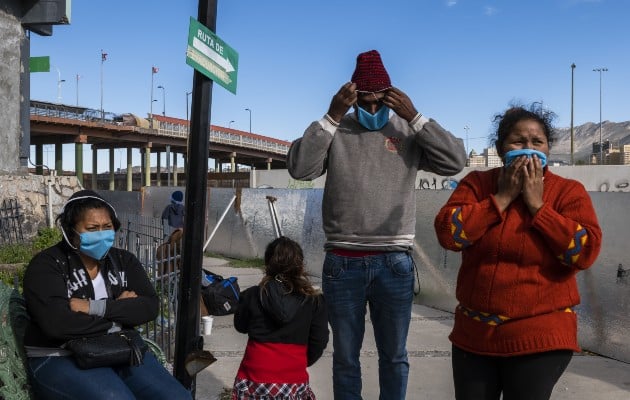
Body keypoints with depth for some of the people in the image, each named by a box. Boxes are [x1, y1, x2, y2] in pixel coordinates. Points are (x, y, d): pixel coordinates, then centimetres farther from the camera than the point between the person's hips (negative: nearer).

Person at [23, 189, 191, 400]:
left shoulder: (124, 261, 8)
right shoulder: (46, 265, -6)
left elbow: (150, 307, -5)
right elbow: (56, 322, -21)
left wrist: (96, 308, -18)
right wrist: (121, 311, -11)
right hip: (60, 358, -4)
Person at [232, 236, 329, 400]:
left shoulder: (252, 295, -5)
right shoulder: (315, 301, -4)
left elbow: (240, 326, 12)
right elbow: (319, 343, 1)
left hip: (255, 376, 0)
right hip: (294, 381, 0)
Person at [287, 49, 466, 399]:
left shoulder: (409, 132, 4)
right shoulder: (333, 131, 3)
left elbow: (455, 162, -7)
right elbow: (299, 168, -10)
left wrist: (415, 117, -11)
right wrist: (331, 117, -14)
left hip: (394, 262, 0)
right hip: (342, 262, 0)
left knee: (394, 356, 14)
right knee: (345, 356, 14)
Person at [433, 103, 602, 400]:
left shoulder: (568, 191, -2)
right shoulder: (476, 183, 2)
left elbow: (586, 252, -14)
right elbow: (448, 234, -11)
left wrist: (537, 204, -14)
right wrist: (502, 198, -12)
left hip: (540, 339, -2)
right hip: (473, 334, 3)